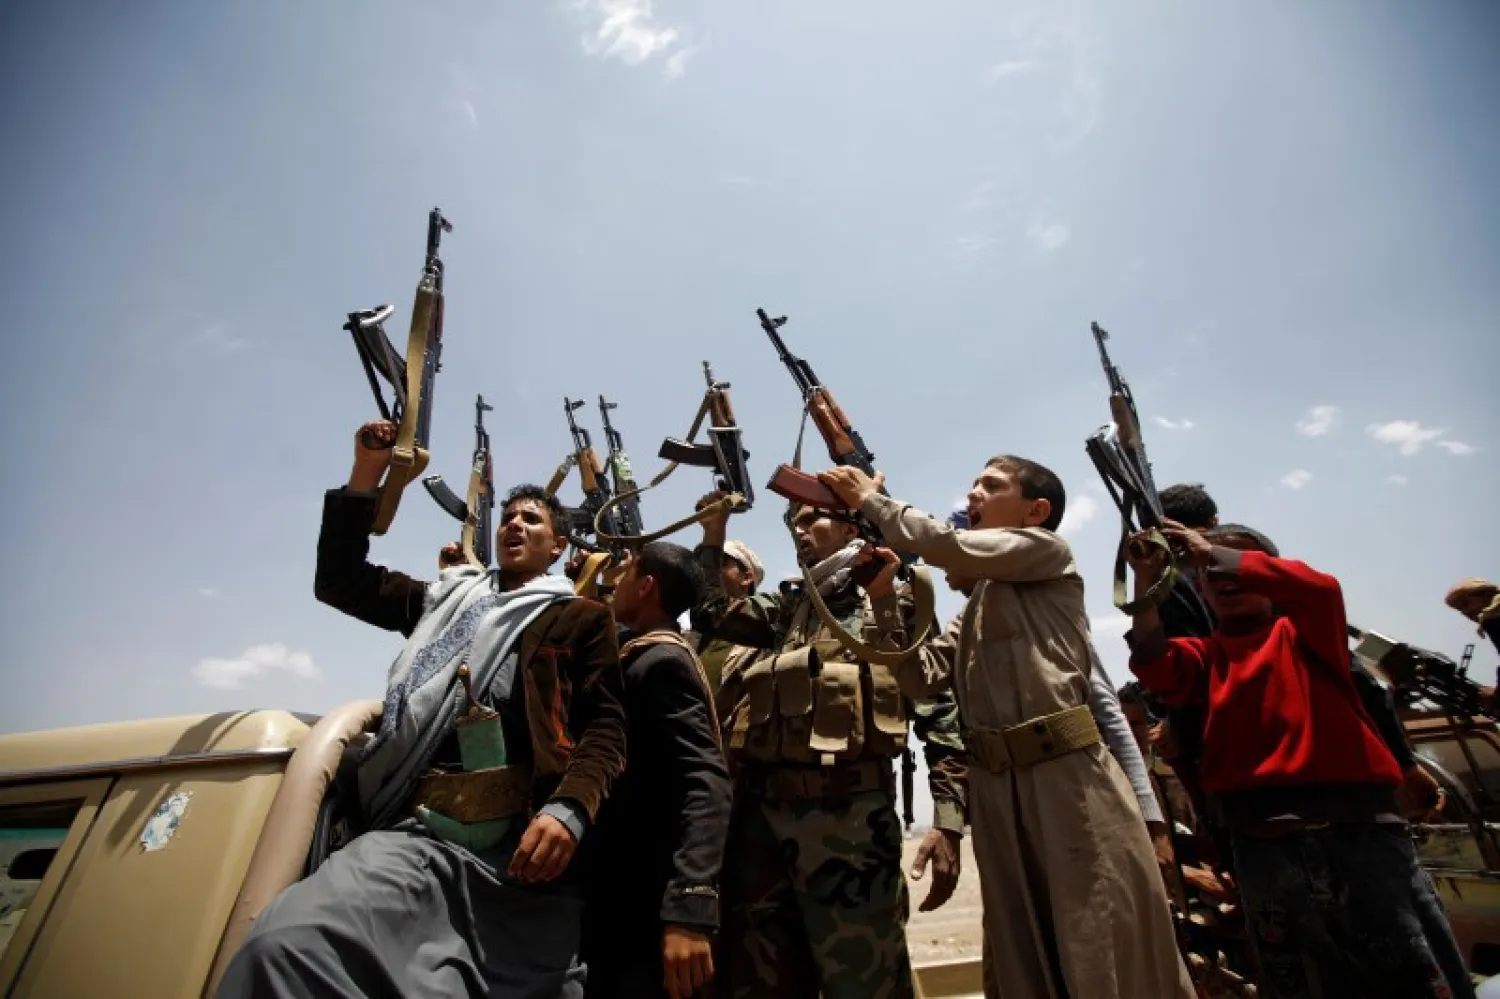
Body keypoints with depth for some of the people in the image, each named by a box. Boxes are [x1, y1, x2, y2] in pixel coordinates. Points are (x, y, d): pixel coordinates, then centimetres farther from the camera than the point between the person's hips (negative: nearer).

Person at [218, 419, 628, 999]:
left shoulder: (581, 619, 14)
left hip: (523, 842, -2)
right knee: (284, 947, -25)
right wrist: (365, 476, 20)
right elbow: (339, 581, 28)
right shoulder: (450, 597, 27)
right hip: (418, 831, 2)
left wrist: (568, 811, -17)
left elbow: (606, 727, 2)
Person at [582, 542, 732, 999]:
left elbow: (705, 783, -26)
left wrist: (689, 907, -35)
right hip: (626, 891, 9)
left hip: (647, 899, -9)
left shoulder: (661, 661, -16)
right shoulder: (647, 659, 13)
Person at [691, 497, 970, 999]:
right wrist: (713, 534, 8)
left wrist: (948, 819, -8)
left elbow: (942, 714, 0)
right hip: (761, 814, 5)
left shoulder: (894, 604, 5)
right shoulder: (782, 607, 20)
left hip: (851, 815, -4)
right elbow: (711, 616, 6)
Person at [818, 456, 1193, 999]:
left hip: (1068, 776, -6)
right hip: (997, 791, 7)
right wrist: (884, 598, 2)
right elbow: (923, 675, 12)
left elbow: (950, 544, -12)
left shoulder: (1047, 550, 3)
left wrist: (871, 500, 0)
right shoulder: (976, 604, 22)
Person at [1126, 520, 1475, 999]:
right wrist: (1146, 582, -17)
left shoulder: (1303, 631, 10)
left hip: (1356, 827, -1)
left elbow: (1319, 587, -14)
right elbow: (1156, 668, -11)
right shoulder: (1207, 654, 12)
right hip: (1264, 846, 1)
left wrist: (1215, 553, -13)